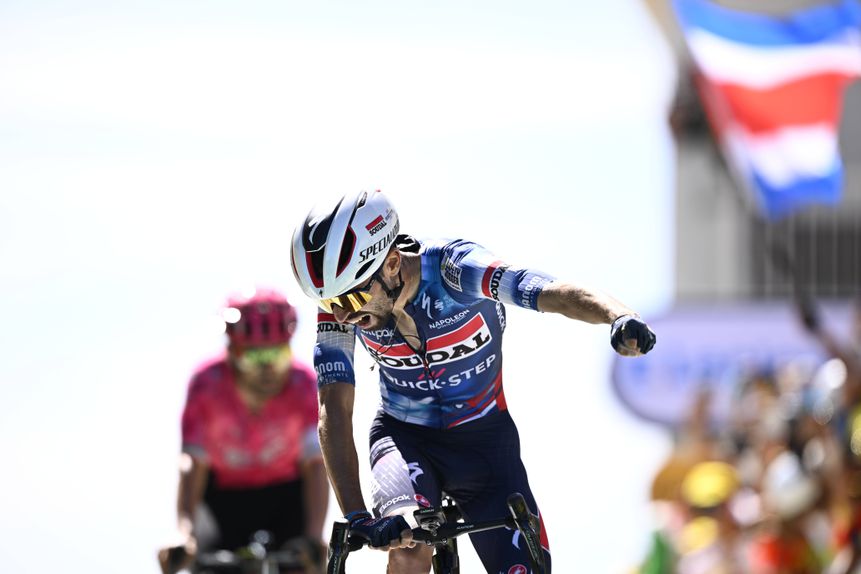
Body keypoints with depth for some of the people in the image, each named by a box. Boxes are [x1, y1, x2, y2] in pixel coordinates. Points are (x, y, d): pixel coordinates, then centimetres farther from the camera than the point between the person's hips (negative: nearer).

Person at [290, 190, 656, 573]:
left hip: (483, 438, 0)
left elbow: (556, 294, -41)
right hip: (404, 436, 0)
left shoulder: (454, 271, -28)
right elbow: (333, 412, -24)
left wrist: (618, 318, -63)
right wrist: (356, 517, -36)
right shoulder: (341, 305, -20)